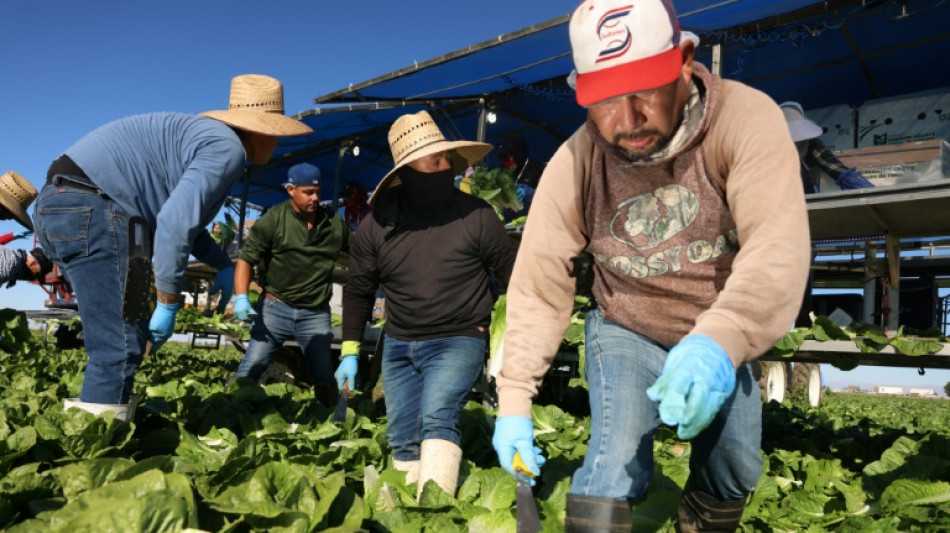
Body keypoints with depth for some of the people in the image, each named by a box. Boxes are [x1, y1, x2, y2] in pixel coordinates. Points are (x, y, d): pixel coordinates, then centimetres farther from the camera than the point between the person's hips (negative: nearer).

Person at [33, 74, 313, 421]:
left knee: (122, 340, 17)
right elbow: (174, 222, -22)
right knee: (120, 348, -10)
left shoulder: (207, 135, 22)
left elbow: (181, 215, 32)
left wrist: (223, 265, 26)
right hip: (91, 209, -11)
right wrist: (168, 305, -15)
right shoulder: (227, 148, -10)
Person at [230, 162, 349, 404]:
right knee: (250, 369, -3)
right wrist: (241, 298, -22)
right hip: (276, 308, -2)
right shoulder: (273, 219, -7)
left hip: (316, 313, 2)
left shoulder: (334, 222, 4)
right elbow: (246, 258, -9)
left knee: (325, 378, 7)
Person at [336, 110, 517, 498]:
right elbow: (358, 290, 8)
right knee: (403, 442, 10)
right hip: (398, 345, 4)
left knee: (437, 419, -24)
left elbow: (513, 275, -1)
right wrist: (350, 351, 7)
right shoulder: (377, 225, -4)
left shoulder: (476, 216, -11)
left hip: (459, 340, -4)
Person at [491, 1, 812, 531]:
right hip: (626, 333, -1)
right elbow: (539, 286, -17)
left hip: (721, 338, 2)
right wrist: (514, 399, -19)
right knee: (617, 463, -20)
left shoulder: (747, 118, -26)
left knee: (735, 474, 15)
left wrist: (720, 339, -57)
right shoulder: (573, 166, -22)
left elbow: (779, 244, -39)